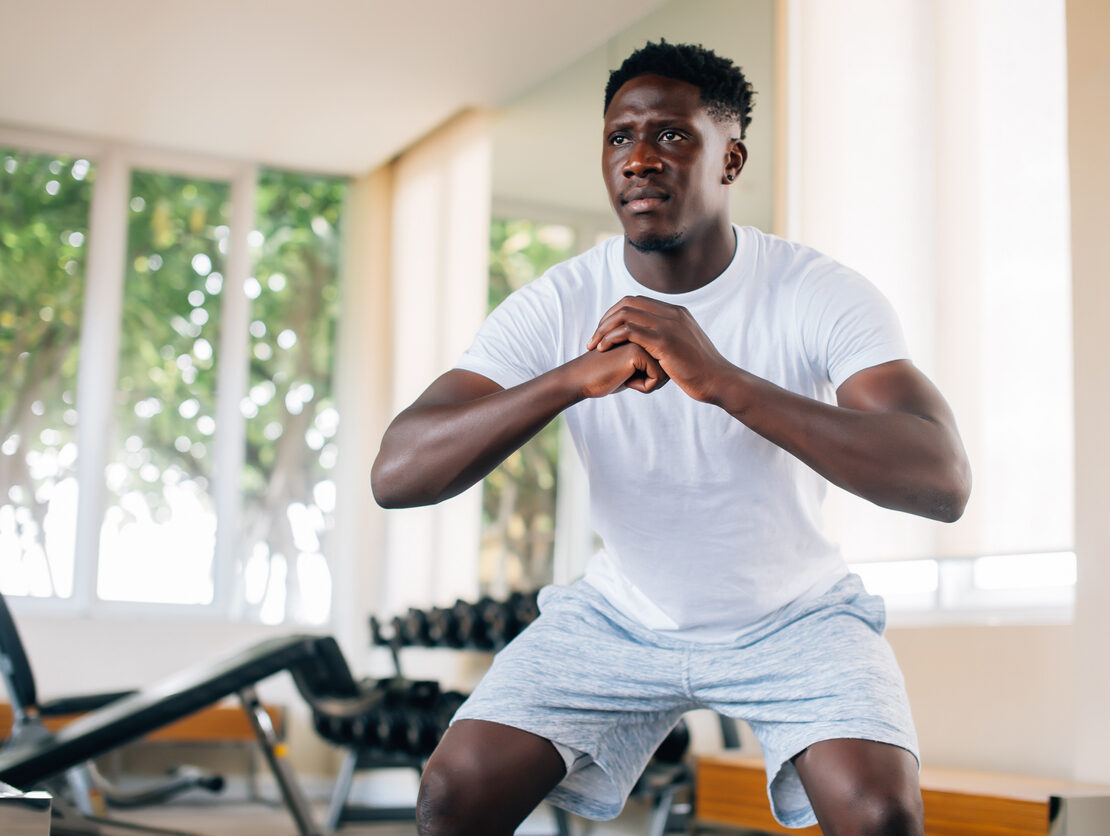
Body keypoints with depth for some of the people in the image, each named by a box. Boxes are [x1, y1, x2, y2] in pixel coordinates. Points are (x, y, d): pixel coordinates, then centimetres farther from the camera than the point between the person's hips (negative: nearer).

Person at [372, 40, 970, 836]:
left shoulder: (822, 294, -19)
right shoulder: (556, 306, -14)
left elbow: (943, 480, -34)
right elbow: (396, 474, -23)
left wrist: (722, 379, -44)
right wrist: (573, 377, -39)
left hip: (794, 618, -2)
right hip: (622, 615, 2)